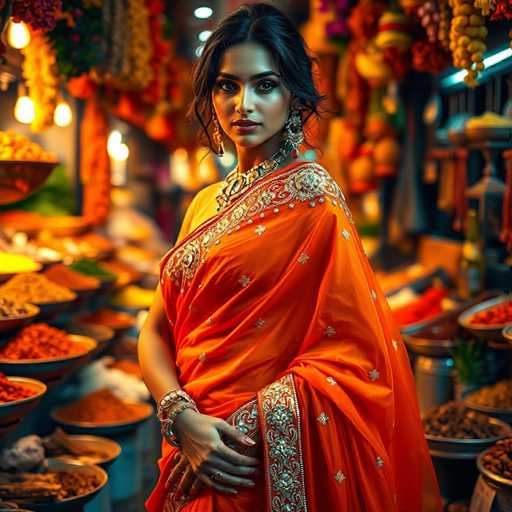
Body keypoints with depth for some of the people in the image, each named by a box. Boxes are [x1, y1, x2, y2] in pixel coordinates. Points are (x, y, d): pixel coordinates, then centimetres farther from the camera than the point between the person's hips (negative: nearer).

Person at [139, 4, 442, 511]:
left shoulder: (311, 195, -13)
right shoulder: (207, 203, 6)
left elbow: (348, 355, -17)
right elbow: (157, 330, 3)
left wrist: (242, 427, -20)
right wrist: (183, 418, -14)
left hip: (269, 459, -6)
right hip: (196, 448, 6)